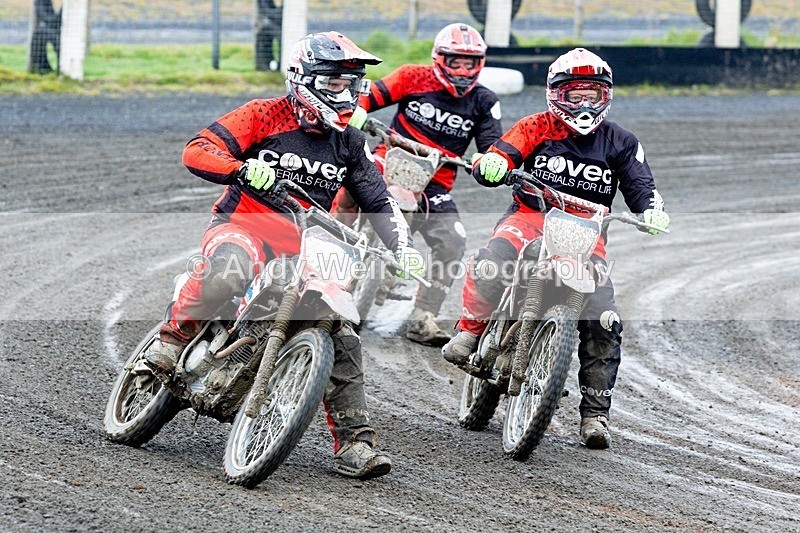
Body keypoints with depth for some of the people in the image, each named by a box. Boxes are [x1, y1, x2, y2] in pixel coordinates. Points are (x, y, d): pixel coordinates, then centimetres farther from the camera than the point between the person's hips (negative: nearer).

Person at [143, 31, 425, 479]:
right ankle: (174, 338, -21)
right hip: (243, 224, -5)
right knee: (230, 269, -42)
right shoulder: (264, 116, -5)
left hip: (304, 247, 5)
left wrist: (404, 248, -2)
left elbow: (380, 200, 15)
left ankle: (355, 445, -4)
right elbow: (198, 150, -13)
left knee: (342, 337, -8)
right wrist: (243, 169, -33)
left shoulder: (350, 144, 10)